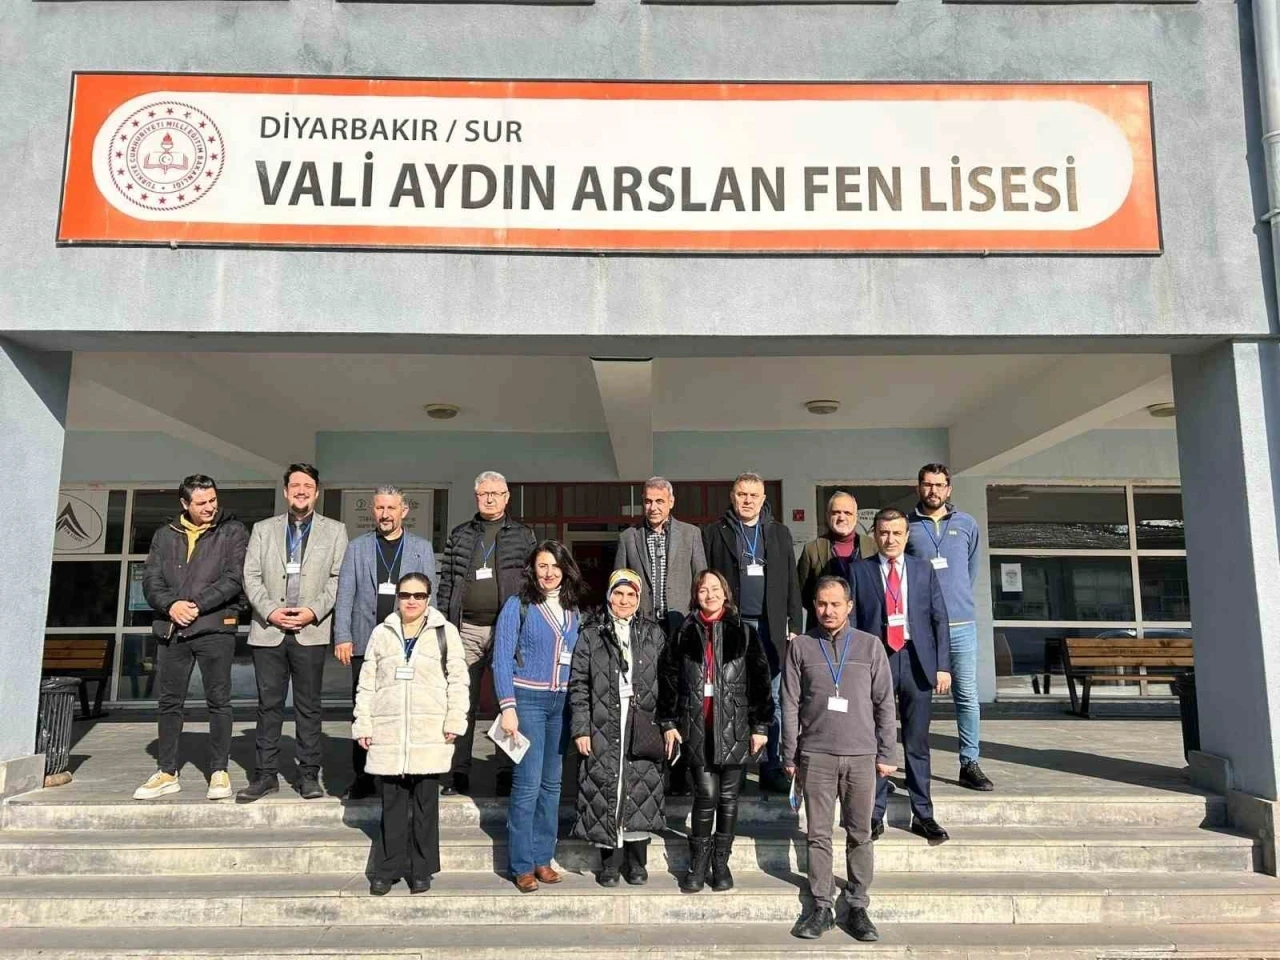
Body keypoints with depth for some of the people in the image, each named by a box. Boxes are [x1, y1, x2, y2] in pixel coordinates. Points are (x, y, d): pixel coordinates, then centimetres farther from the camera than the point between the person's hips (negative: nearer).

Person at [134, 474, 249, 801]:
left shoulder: (232, 532, 2)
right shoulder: (165, 535, 13)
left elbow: (235, 577, -7)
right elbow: (150, 579, 8)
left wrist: (196, 605, -14)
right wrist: (171, 605, -10)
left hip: (215, 627, -4)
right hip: (171, 629, 4)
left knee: (218, 701, 0)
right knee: (170, 702, 9)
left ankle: (219, 771, 10)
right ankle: (167, 773, 20)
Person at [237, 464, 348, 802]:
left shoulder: (334, 531, 8)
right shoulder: (263, 530, 12)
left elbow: (338, 578, 2)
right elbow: (251, 577, 5)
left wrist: (313, 611, -11)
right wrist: (270, 611, -9)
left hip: (311, 631, -1)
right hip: (269, 630, 2)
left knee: (308, 705, 4)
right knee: (269, 704, 6)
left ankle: (309, 774, 11)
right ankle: (266, 774, 14)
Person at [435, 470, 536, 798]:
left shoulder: (523, 535, 8)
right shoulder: (459, 536, 13)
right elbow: (446, 583, 11)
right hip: (466, 629, 2)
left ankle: (507, 773, 10)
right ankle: (459, 774, 12)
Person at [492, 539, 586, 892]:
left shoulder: (573, 610, 11)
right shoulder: (518, 605, -3)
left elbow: (578, 660, 12)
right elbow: (502, 659, -7)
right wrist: (508, 707, -14)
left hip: (562, 703, 5)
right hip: (528, 700, -5)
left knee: (552, 783, 9)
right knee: (527, 784, -5)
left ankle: (543, 858, 19)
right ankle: (522, 865, 6)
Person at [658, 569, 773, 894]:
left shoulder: (744, 633, 3)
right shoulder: (684, 634, 6)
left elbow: (760, 680, 2)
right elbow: (668, 678, 7)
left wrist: (760, 725, -2)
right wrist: (669, 723, 2)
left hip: (734, 725, 0)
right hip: (697, 725, 0)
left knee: (728, 797, 7)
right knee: (706, 795, -3)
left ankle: (721, 862, 22)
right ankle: (698, 862, 13)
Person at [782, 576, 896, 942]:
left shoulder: (870, 645, 4)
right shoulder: (800, 646, 3)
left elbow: (884, 703, 6)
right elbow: (790, 705, 4)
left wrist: (886, 754, 3)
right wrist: (790, 756, 2)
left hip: (861, 754, 0)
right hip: (816, 755, 0)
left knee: (860, 835, 6)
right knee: (819, 835, 6)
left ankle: (858, 907, 17)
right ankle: (821, 907, 17)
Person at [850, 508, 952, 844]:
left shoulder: (924, 571, 9)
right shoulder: (859, 571, 4)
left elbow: (939, 619, 8)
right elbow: (851, 621, 2)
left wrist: (942, 665, 0)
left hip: (916, 660, 1)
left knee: (917, 742, 8)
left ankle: (922, 815, 19)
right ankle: (874, 815, 15)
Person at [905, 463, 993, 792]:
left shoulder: (967, 524, 8)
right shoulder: (907, 526, 2)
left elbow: (972, 568, 17)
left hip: (961, 624, 2)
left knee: (967, 695, 1)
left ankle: (970, 764, 10)